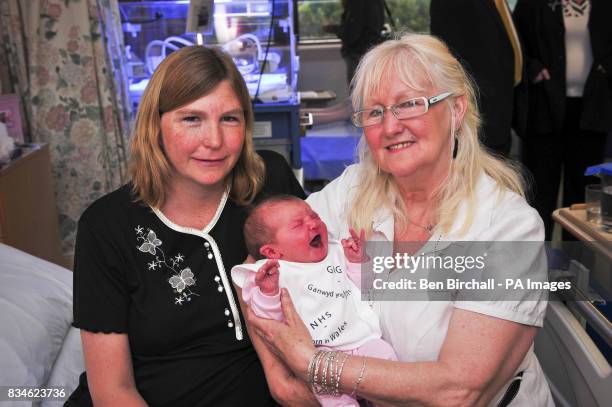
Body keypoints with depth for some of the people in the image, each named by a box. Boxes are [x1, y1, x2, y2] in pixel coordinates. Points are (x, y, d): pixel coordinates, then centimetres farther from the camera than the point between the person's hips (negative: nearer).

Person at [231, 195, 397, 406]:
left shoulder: (335, 253, 16)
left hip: (361, 340, 6)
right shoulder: (275, 273, -2)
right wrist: (268, 293, -30)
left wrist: (357, 261, 8)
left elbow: (361, 288, 25)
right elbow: (269, 317, -11)